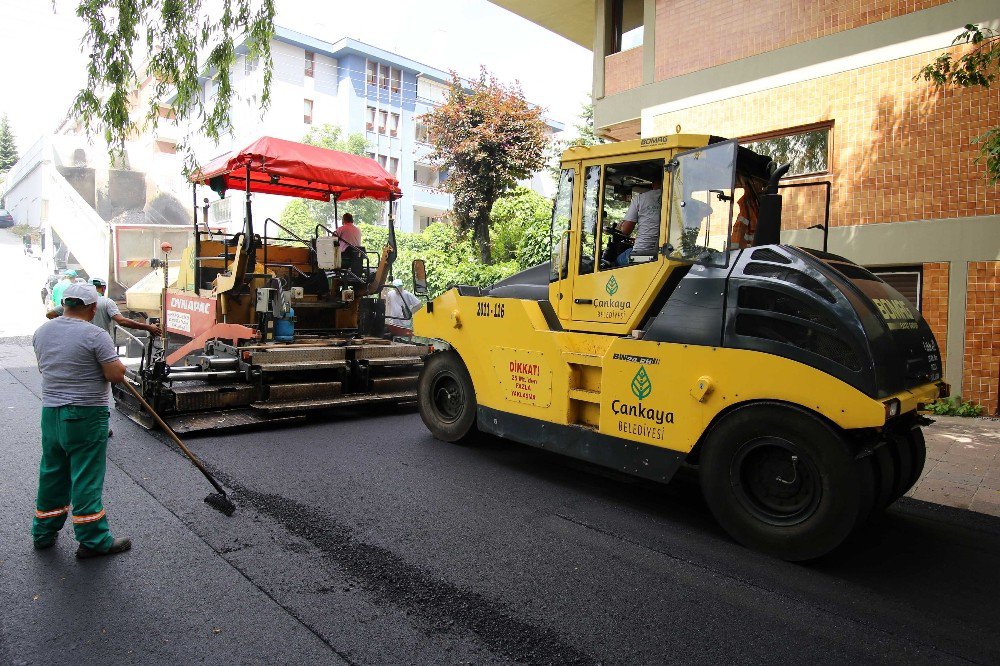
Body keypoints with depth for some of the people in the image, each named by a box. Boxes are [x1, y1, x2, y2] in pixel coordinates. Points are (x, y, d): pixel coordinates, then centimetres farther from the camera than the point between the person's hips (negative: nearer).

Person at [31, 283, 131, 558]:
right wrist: (113, 362, 1)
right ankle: (94, 541, 9)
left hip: (50, 413, 7)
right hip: (86, 416, -7)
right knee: (87, 478, 0)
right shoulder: (95, 335, -17)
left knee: (52, 474, 19)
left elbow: (44, 368, 19)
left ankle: (44, 533, 32)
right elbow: (116, 375, -17)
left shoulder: (41, 332, 6)